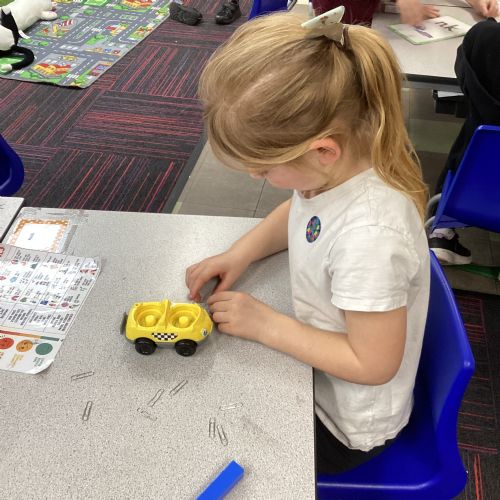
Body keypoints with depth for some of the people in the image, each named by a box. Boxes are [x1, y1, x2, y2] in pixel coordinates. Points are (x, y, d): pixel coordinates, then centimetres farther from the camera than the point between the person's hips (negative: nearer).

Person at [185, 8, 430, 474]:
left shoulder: (370, 236, -38)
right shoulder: (340, 160, -15)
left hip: (342, 425, -6)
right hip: (318, 363, 7)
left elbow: (372, 363, -27)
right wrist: (240, 253, -7)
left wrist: (265, 324, -23)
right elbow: (298, 211, 8)